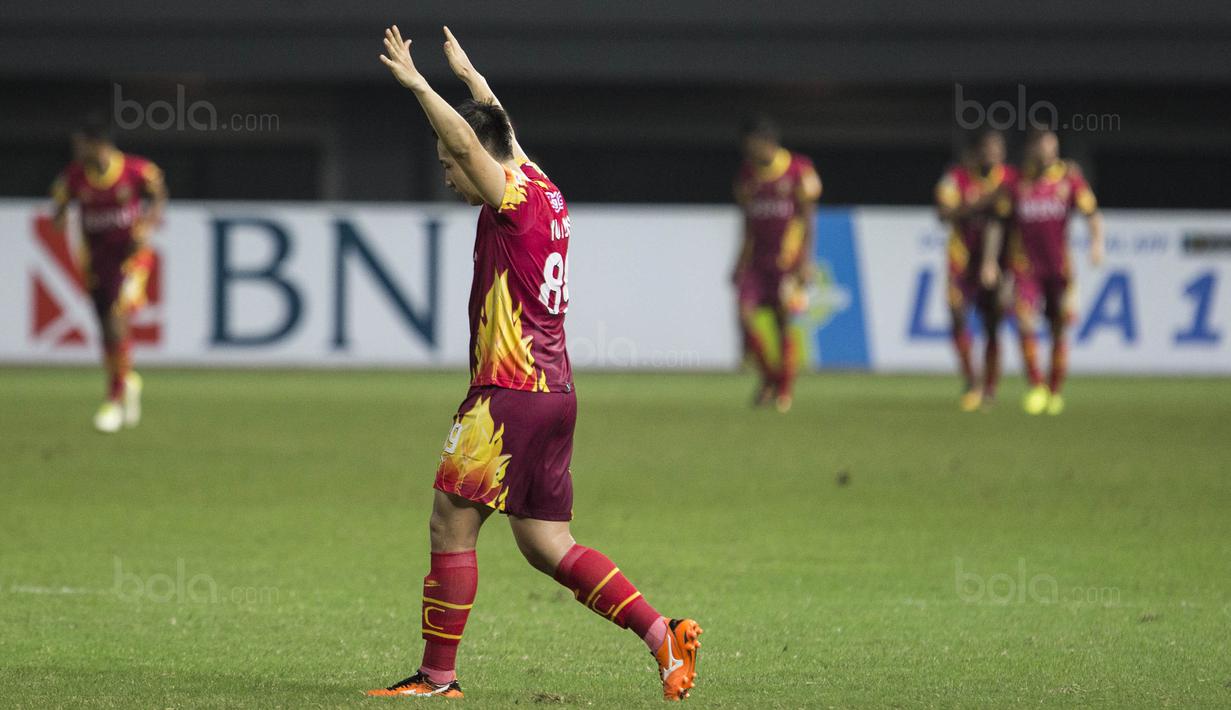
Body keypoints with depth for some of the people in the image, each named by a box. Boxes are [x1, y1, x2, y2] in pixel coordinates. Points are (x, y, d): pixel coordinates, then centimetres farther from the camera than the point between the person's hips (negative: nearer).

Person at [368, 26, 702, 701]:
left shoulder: (513, 195, -9)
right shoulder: (546, 195, 15)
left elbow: (466, 139, -25)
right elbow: (499, 129, 34)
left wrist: (414, 81, -17)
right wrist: (470, 76, 47)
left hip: (510, 392, -9)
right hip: (554, 391, 9)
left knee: (451, 523, -3)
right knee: (547, 544, 9)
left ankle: (437, 675, -2)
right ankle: (663, 634, 1)